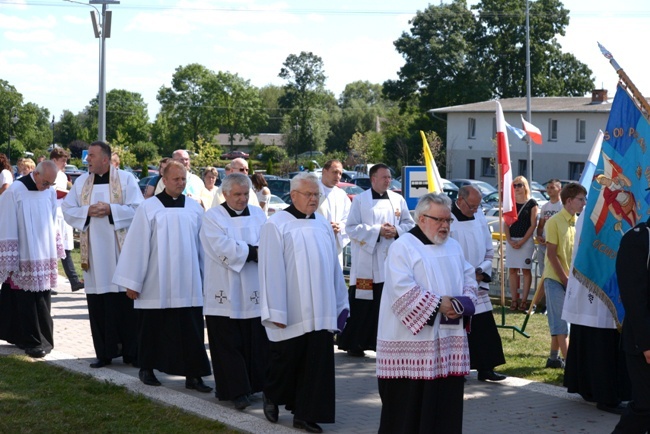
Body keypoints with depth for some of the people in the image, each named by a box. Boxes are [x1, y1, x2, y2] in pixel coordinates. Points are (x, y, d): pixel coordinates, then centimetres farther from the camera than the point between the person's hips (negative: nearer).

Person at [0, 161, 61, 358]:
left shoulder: (50, 193, 3)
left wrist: (55, 252, 14)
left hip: (44, 259, 5)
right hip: (24, 261, -4)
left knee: (42, 303, 7)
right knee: (26, 303, -1)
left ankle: (43, 339, 16)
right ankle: (33, 342, 7)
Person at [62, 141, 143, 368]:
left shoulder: (126, 179, 0)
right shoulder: (81, 181, 10)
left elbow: (138, 209, -6)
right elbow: (67, 209, 9)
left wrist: (111, 209, -16)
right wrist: (87, 211, -9)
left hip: (121, 249, -3)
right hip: (94, 252, 3)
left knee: (125, 301, -1)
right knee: (98, 303, 3)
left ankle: (130, 351, 8)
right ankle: (104, 352, 11)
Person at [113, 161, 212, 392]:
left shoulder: (195, 208, 5)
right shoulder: (148, 208, -4)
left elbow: (202, 245, 9)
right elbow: (137, 245, -4)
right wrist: (132, 282, -5)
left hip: (187, 284, 2)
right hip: (156, 284, -2)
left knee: (191, 331, 1)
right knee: (153, 329, 10)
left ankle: (192, 375, 5)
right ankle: (146, 369, 26)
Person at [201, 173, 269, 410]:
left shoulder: (258, 214, 13)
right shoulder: (213, 217, 0)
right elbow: (223, 248, -14)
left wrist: (241, 250, -16)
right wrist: (253, 251, -10)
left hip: (254, 292, 4)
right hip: (225, 293, -3)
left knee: (256, 342, 3)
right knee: (229, 344, -3)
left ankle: (255, 385, 13)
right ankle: (237, 390, 1)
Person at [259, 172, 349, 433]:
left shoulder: (323, 225, 9)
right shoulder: (276, 225, -7)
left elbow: (333, 267, 13)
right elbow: (271, 270, -11)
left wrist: (340, 304, 12)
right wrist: (275, 312, -14)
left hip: (320, 313, 5)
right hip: (291, 314, -5)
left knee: (316, 365, 3)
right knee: (286, 361, 7)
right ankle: (272, 395, 34)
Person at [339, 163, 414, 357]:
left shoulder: (398, 200, 11)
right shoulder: (360, 200, -1)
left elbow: (409, 224, 14)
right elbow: (351, 228, -7)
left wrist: (397, 230, -7)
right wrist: (378, 231, -14)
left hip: (392, 260, 4)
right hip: (366, 262, -4)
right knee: (363, 304, -2)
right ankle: (355, 343, 7)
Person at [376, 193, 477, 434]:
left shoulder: (454, 247, 15)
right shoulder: (403, 247, -8)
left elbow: (469, 278, 14)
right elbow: (402, 290, -18)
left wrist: (464, 302, -6)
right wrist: (438, 304, -19)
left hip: (449, 337, 7)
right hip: (411, 340, -7)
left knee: (446, 398, 8)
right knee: (409, 402, -2)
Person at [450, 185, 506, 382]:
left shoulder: (479, 216, 8)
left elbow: (488, 249, 14)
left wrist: (482, 270, -2)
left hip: (477, 283, 6)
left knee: (484, 328, 4)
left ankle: (485, 368, 11)